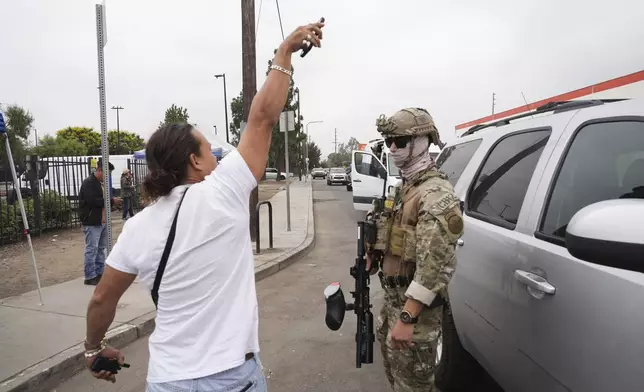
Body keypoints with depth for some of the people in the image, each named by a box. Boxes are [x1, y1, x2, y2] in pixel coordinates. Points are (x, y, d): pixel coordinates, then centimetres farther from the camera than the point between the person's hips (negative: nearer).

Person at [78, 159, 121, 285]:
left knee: (101, 248, 14)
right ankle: (90, 276, 2)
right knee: (92, 249, -5)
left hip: (102, 221, 9)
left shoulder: (100, 183, 16)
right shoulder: (88, 183, -13)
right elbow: (93, 201, -23)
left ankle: (100, 273, 22)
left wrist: (112, 201, 3)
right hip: (91, 222, -9)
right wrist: (111, 201, -18)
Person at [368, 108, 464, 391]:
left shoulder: (436, 193, -20)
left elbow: (434, 264, -27)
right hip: (394, 296, 9)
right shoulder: (405, 186, 12)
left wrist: (407, 317, -28)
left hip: (415, 303, -9)